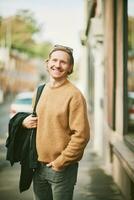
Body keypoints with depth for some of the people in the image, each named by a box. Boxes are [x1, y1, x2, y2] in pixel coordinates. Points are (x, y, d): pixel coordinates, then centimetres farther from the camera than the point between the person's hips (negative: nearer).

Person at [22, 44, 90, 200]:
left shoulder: (74, 95, -13)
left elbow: (81, 135, -16)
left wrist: (60, 162, -14)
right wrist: (25, 122, -1)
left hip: (62, 168, -6)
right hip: (38, 165, 6)